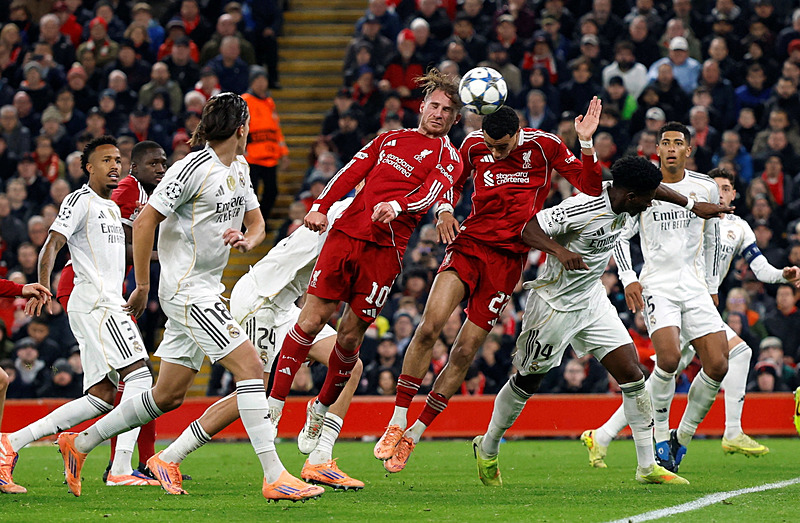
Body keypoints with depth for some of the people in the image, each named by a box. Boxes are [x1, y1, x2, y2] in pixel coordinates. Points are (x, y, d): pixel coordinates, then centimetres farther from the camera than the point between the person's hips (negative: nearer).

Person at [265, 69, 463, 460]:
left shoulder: (447, 157, 7)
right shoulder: (391, 139, 21)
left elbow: (432, 193, -11)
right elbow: (352, 172, 16)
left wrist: (397, 206, -31)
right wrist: (321, 206, 0)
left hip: (385, 250, -2)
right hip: (346, 233, 3)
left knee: (349, 337, -2)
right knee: (311, 321, -8)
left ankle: (322, 408, 21)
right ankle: (274, 405, -5)